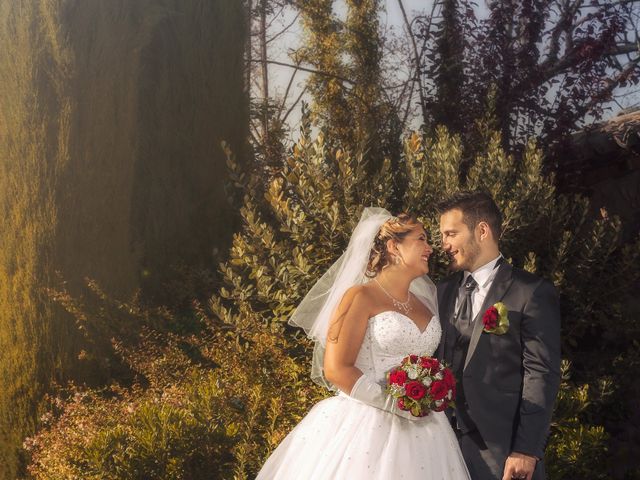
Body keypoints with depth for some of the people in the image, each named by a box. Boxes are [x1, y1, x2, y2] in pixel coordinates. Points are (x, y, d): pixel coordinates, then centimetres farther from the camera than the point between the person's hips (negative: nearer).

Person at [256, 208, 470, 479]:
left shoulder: (425, 302, 15)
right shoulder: (361, 297, -5)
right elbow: (337, 369, -12)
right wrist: (395, 404, -15)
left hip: (421, 431, 6)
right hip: (367, 425, -6)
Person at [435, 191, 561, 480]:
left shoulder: (532, 293, -7)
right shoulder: (444, 291, 12)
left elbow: (542, 375, -11)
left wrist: (526, 451, -16)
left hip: (500, 448, -5)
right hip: (446, 440, 5)